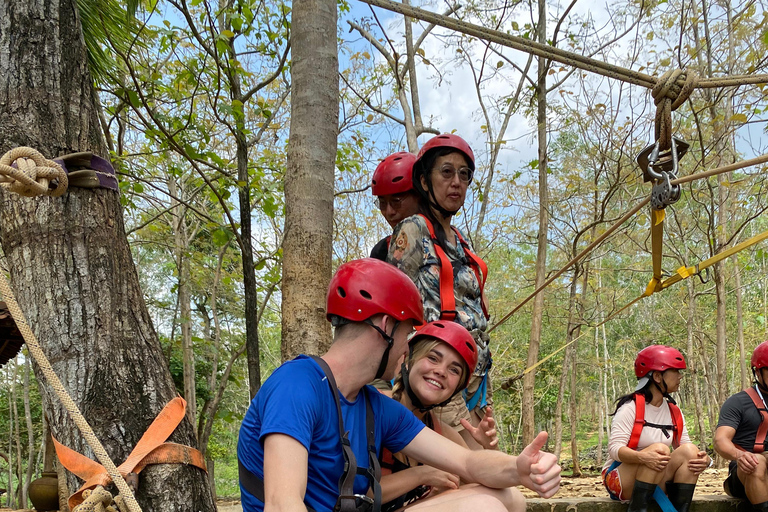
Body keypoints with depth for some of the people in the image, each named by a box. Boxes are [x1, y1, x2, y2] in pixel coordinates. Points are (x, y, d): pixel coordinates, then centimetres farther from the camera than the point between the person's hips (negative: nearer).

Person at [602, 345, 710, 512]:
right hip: (621, 480, -6)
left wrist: (703, 459, -22)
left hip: (655, 483, 6)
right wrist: (643, 457, -40)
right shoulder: (630, 407, -14)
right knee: (660, 449, -29)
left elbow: (687, 449, 0)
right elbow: (614, 448, -21)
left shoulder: (674, 412, 6)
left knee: (690, 450, -16)